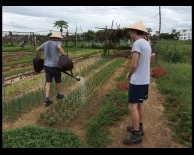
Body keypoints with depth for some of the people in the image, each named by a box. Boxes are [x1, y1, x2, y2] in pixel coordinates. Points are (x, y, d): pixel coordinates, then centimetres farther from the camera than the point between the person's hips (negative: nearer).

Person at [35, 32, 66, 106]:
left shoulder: (46, 43, 11)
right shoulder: (57, 42, -6)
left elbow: (37, 49, 12)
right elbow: (59, 47, -29)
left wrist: (38, 59, 23)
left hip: (46, 66, 5)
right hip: (55, 66, -5)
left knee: (48, 82, 5)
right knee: (58, 81, 15)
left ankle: (47, 99, -4)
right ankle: (58, 95, 32)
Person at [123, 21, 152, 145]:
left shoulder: (137, 43, -16)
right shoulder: (147, 44, 11)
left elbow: (134, 65, -19)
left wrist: (129, 74, 0)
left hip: (137, 80, -9)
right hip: (145, 79, 9)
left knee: (133, 106, -3)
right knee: (140, 104, 17)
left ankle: (136, 134, 6)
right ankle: (139, 127, 30)